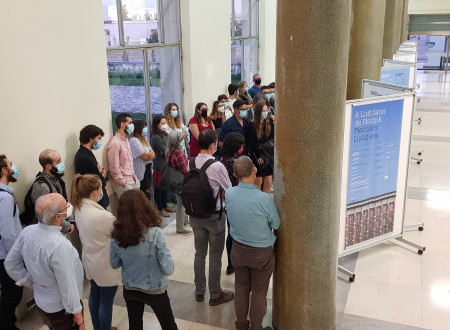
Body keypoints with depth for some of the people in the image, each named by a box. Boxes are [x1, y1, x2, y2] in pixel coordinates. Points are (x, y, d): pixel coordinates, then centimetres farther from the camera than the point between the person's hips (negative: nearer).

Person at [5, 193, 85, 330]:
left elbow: (10, 264, 2)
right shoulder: (60, 247, -35)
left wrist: (30, 283, 13)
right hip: (62, 311, -7)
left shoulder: (27, 231, -12)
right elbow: (68, 287, -26)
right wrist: (78, 316, -13)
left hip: (40, 303, 7)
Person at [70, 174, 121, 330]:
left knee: (95, 295, 24)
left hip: (90, 261, 9)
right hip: (105, 265, -8)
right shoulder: (101, 215, -33)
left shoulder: (79, 209, -6)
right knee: (106, 301, 10)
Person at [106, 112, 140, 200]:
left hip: (133, 181, 8)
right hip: (123, 185, -8)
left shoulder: (126, 140, 11)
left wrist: (134, 178, 11)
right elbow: (114, 169, -17)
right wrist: (125, 184, -14)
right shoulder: (115, 143, -16)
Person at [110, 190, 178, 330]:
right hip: (155, 290, -3)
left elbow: (114, 264, 0)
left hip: (129, 289, 3)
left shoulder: (117, 235, -15)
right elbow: (168, 269, -22)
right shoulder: (155, 233, -26)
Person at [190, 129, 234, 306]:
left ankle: (199, 291, 34)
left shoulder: (191, 163, -6)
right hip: (214, 216, -5)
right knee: (215, 257, 10)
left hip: (195, 215, 5)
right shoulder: (217, 166, -22)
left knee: (199, 253, 19)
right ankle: (215, 295, 25)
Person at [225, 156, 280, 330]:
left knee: (241, 289, 22)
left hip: (238, 250, 4)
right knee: (259, 292, 16)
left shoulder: (228, 194, -15)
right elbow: (276, 225, -10)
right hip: (261, 253, -4)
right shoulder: (264, 199, -27)